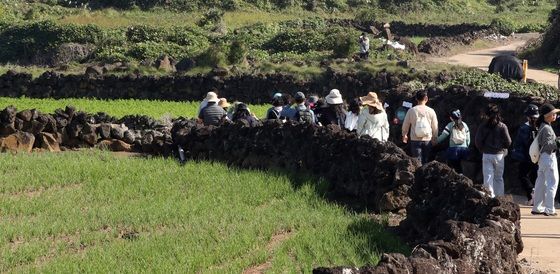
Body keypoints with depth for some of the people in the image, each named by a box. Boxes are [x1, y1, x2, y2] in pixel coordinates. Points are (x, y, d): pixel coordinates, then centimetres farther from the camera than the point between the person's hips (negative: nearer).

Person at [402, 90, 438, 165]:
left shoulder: (411, 111, -6)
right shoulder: (431, 111, -5)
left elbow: (405, 125, 3)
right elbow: (435, 127, 3)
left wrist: (404, 135, 20)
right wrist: (434, 138, 18)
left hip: (415, 140, -1)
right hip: (427, 140, 1)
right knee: (425, 161, 12)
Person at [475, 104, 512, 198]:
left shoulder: (483, 126, -4)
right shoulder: (502, 126, -7)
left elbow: (477, 141, -6)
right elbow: (508, 142, -7)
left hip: (486, 155, 0)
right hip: (499, 154, 0)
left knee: (488, 177, 1)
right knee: (499, 178, 13)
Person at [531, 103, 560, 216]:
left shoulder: (542, 126, 13)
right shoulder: (547, 128, -17)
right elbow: (548, 145, -22)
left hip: (542, 157, 10)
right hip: (549, 157, -10)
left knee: (541, 183, 13)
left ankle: (537, 207, 19)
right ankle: (549, 209, -6)